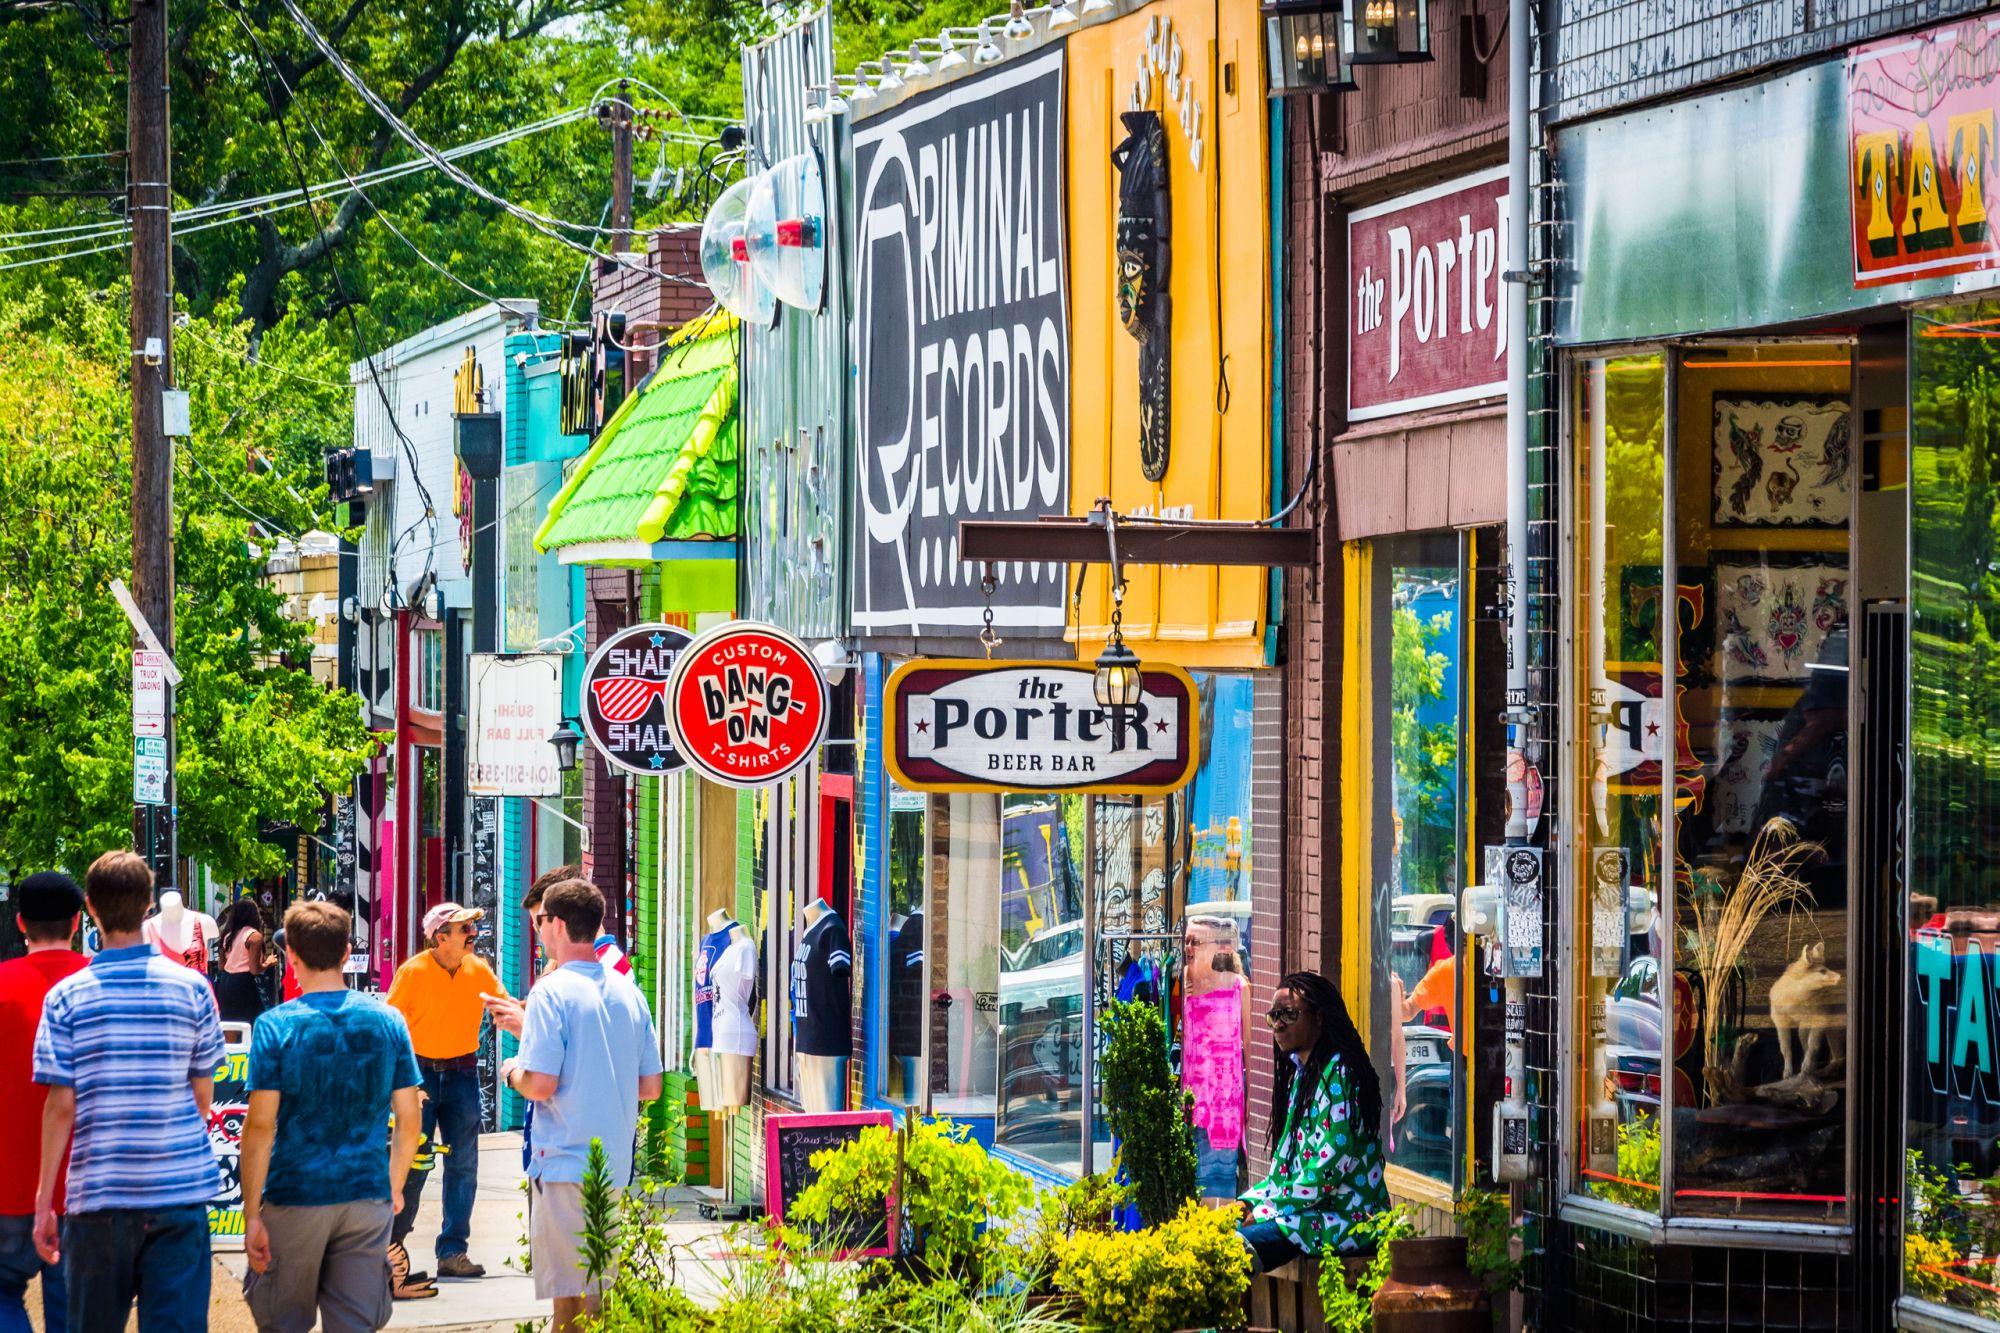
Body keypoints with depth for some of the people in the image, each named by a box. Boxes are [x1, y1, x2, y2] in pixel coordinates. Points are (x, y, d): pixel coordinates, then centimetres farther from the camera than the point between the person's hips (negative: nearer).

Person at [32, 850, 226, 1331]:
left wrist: (44, 1201, 1)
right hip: (180, 1189, 0)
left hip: (99, 1191, 0)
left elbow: (61, 1105, -5)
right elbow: (203, 1095, 5)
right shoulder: (192, 988, 0)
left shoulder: (66, 997, -3)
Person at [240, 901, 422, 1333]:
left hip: (295, 1197, -3)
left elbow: (261, 1126, -12)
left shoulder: (276, 1026, -8)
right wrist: (395, 1188, 21)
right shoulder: (388, 1021, 2)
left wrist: (251, 1216, -9)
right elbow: (409, 1121, 6)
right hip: (367, 1199, 3)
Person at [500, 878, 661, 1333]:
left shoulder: (551, 993, -12)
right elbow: (650, 1087, 13)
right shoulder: (628, 992, 10)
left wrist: (512, 1073, 3)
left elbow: (540, 1085, -18)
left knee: (570, 1295, -4)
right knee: (602, 1286, 14)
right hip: (616, 1163, 7)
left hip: (565, 1162, -7)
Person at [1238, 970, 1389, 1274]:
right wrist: (1247, 1203, 5)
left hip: (1347, 1218, -9)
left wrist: (1264, 1211, -11)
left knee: (1236, 1247, -29)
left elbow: (1327, 1172, -17)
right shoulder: (1300, 1073, 20)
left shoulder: (1338, 1075, -10)